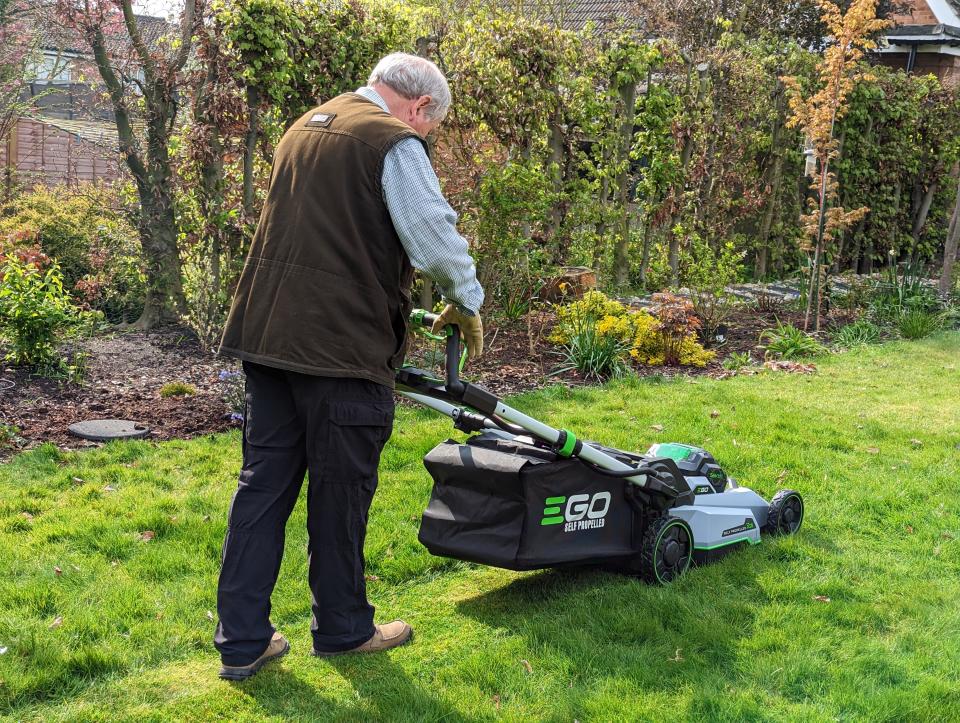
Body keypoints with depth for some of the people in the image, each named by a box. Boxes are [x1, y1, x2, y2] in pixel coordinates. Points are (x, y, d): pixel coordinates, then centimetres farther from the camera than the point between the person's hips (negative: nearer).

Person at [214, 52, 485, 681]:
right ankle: (344, 628, 22)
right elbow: (436, 237, -16)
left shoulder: (304, 129, 19)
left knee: (265, 483, 10)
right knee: (341, 491, 6)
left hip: (266, 332, 8)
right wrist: (466, 305, 1)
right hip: (342, 345, -8)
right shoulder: (394, 143, -9)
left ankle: (242, 641, 15)